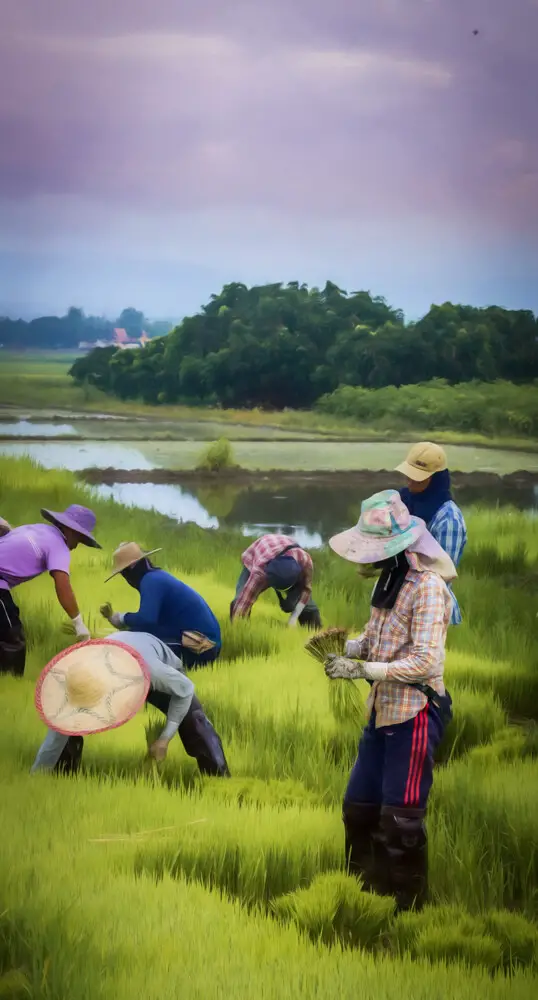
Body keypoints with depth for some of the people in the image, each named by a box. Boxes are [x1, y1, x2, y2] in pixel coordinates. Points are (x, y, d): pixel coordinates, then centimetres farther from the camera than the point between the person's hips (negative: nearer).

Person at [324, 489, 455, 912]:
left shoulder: (427, 587, -19)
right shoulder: (389, 580, 9)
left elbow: (425, 663, -22)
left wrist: (362, 669, -24)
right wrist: (345, 646, -6)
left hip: (415, 714, -9)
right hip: (383, 711, 9)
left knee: (400, 820, -2)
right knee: (358, 807, 16)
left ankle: (409, 907, 10)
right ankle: (368, 890, 30)